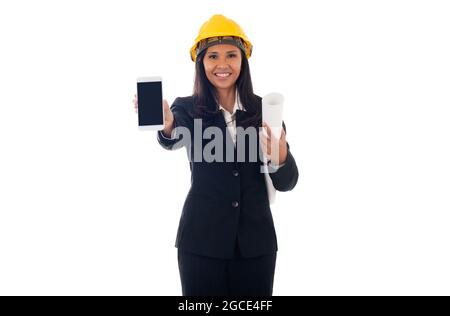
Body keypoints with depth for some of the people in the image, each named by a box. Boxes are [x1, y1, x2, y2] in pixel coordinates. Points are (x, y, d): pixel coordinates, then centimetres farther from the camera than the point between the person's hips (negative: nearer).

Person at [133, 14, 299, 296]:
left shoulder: (263, 109, 0)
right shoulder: (187, 108, -2)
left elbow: (286, 183, 0)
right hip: (201, 240, -1)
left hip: (256, 240, 2)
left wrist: (281, 158, -23)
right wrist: (166, 127, -49)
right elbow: (173, 141, -25)